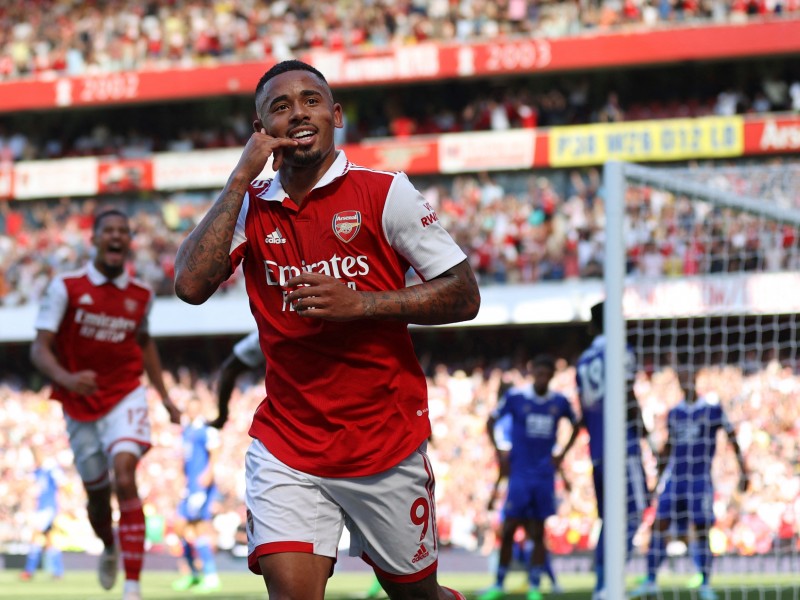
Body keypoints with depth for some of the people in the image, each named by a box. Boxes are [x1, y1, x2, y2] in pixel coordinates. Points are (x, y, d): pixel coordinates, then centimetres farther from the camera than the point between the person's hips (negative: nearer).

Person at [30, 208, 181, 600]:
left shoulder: (141, 295, 1)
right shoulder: (66, 287, -8)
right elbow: (40, 348, -12)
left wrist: (164, 395, 17)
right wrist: (66, 379, -31)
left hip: (125, 398, 0)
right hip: (81, 406, 0)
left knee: (124, 476, -23)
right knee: (97, 494, 11)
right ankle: (110, 549, 48)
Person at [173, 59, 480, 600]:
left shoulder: (383, 192, -4)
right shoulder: (250, 207, 5)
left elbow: (465, 296, -5)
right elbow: (192, 285, -11)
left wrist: (362, 303, -17)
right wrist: (242, 178, -10)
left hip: (387, 442, -1)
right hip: (287, 447, 1)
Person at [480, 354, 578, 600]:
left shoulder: (559, 402, 2)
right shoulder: (515, 396, -4)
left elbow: (575, 425, 19)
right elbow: (491, 421, 6)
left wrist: (561, 455, 9)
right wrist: (498, 451, -4)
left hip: (544, 474, 2)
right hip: (520, 472, -2)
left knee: (538, 533, 3)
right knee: (509, 530, -5)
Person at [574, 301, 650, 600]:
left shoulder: (583, 361, 14)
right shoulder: (621, 354, -5)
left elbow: (583, 415, 14)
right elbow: (627, 398, -13)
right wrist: (641, 427, 3)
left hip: (597, 451, 7)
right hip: (623, 446, -7)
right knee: (632, 513, -7)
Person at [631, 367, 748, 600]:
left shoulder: (712, 407, -2)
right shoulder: (674, 413, 12)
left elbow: (732, 438, 0)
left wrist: (743, 472, -4)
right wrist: (659, 478, 22)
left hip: (700, 479, -4)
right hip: (674, 478, 4)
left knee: (701, 531, -6)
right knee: (658, 527, -3)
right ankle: (650, 580, 4)